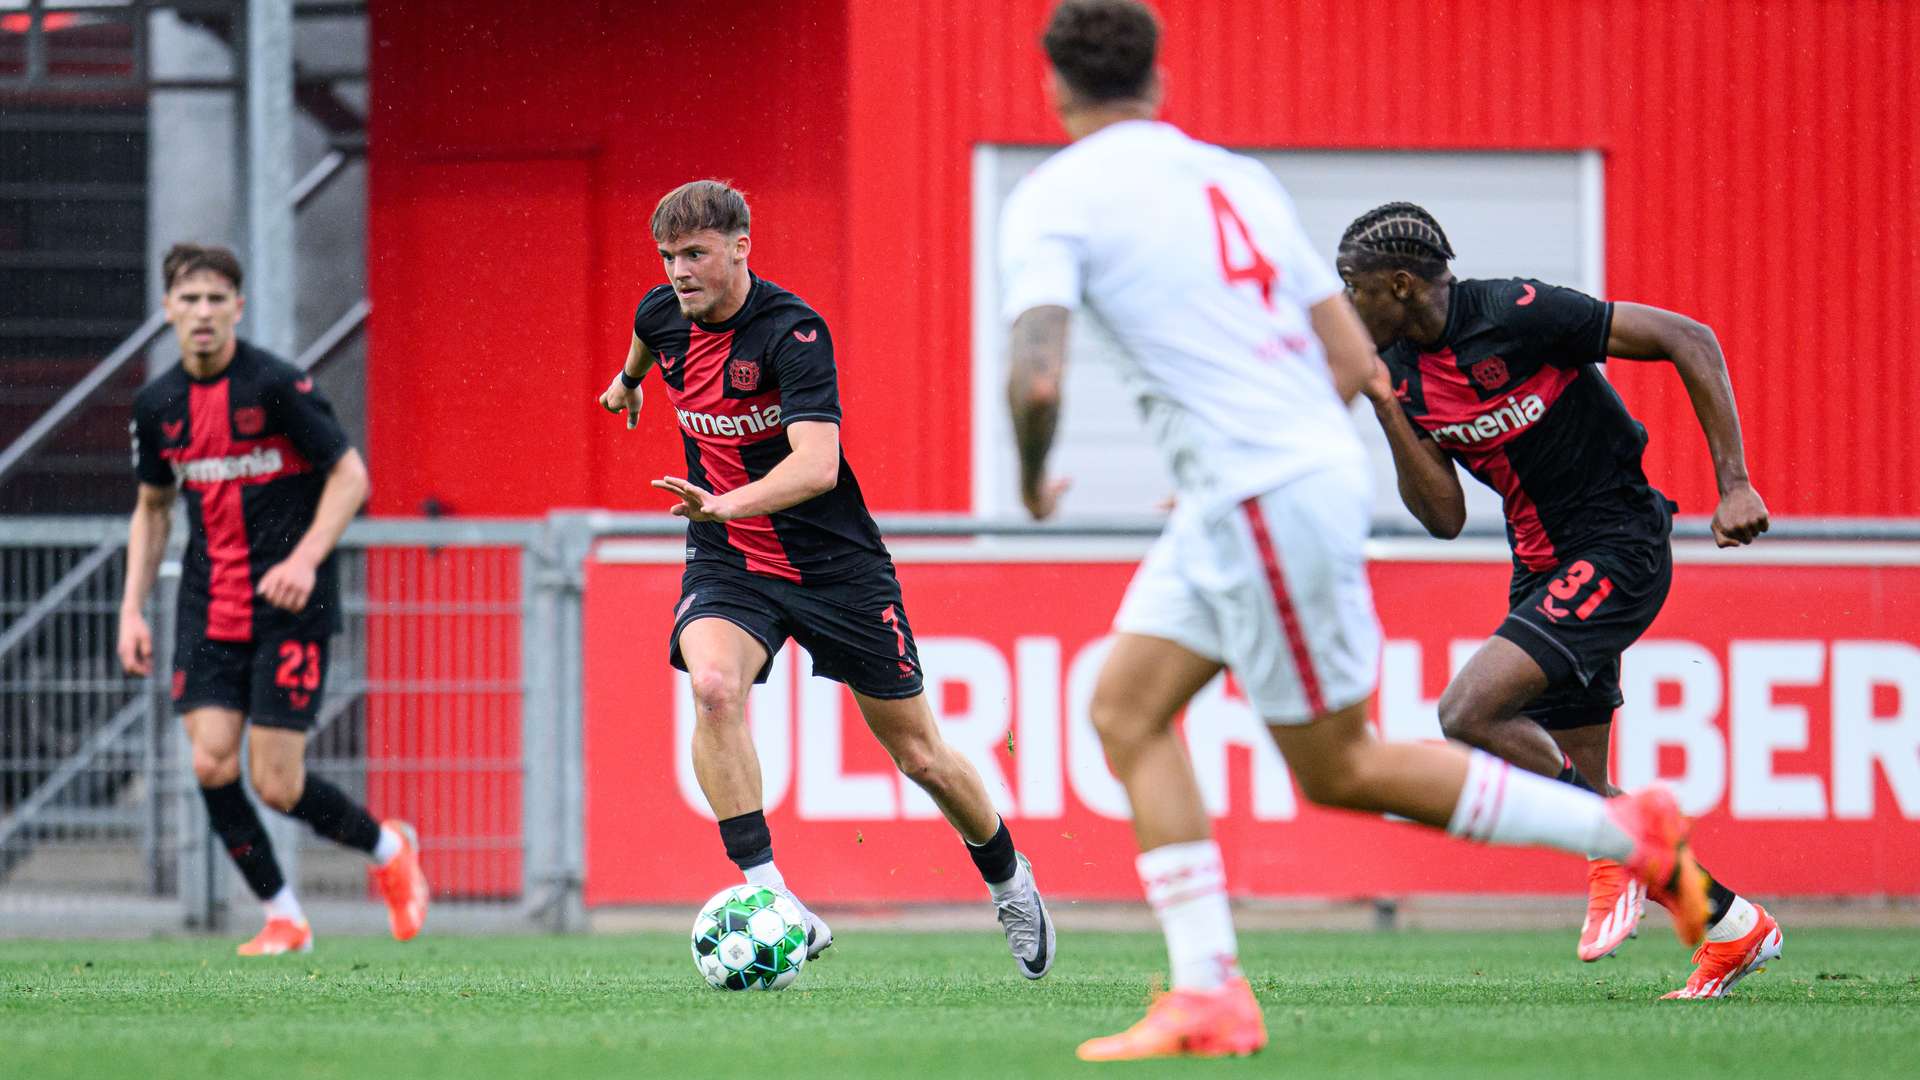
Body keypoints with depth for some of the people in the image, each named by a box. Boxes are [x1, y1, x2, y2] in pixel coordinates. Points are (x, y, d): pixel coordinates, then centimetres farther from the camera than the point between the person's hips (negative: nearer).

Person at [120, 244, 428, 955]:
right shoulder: (157, 405, 5)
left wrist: (306, 558, -20)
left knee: (276, 786, -8)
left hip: (288, 607, -5)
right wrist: (132, 608, 10)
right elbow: (152, 508, 19)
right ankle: (283, 917, 5)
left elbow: (350, 475, -7)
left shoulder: (276, 384, -11)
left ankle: (388, 848, 21)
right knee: (212, 764, -11)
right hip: (208, 610, 5)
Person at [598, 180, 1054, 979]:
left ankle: (1008, 882, 36)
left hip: (835, 563, -3)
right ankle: (768, 895, -32)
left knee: (920, 756, 8)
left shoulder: (792, 332, -24)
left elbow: (816, 464, -36)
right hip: (728, 563, 3)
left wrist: (725, 502, -52)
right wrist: (628, 379, 43)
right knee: (713, 686, -31)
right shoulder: (664, 315, -5)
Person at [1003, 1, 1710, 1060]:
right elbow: (1354, 358, 13)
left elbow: (1037, 378, -20)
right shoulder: (1236, 177, 14)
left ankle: (1628, 831, 8)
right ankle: (1207, 996, 3)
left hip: (1264, 497, -9)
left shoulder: (1051, 201, -7)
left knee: (1338, 770, 3)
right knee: (1125, 708, 9)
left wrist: (1032, 479, 1)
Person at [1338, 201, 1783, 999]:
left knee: (1469, 710, -23)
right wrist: (1385, 411, -7)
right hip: (1543, 569, 8)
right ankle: (1733, 927, 22)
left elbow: (1691, 341, -14)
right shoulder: (1405, 371, 4)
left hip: (1617, 550, -8)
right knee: (1580, 798, 7)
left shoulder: (1520, 315, -18)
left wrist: (1734, 484, -17)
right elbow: (1445, 517, 3)